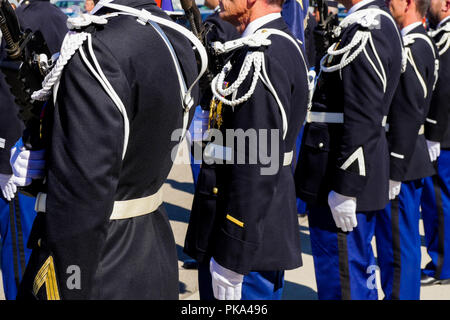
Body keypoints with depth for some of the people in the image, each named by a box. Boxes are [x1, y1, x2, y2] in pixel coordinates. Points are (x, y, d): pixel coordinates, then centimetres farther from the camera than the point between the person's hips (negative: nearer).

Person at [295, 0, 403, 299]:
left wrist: (344, 188, -20)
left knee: (341, 281, 2)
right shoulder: (378, 24, 13)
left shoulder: (367, 30, -18)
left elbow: (362, 122, -23)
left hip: (346, 175, -10)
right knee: (358, 269, 22)